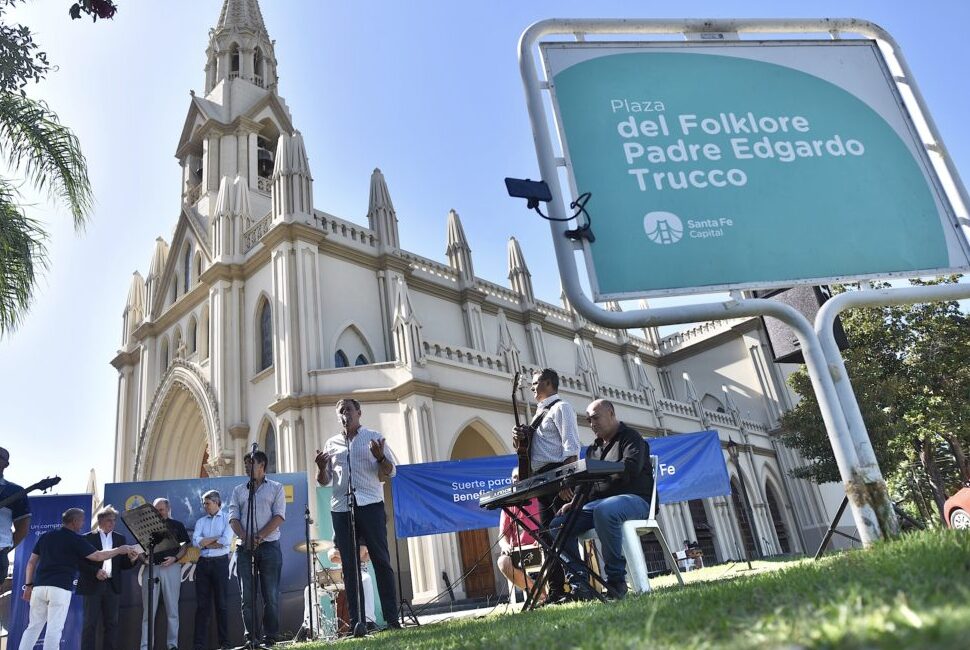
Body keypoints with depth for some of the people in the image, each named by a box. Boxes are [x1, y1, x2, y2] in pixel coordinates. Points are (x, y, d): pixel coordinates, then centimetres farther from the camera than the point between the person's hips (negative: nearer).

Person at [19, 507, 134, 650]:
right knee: (54, 628, -3)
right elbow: (98, 556, -3)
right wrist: (119, 550, 9)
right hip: (60, 588, -6)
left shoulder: (46, 536, 16)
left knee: (33, 627, 11)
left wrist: (28, 585, 20)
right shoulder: (75, 539, -2)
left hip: (39, 586, 6)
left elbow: (31, 562, 16)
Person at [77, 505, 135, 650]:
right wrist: (95, 571, -16)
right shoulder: (88, 538, 1)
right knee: (90, 623, -2)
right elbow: (81, 562, -3)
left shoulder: (120, 539, 12)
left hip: (112, 585, 4)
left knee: (111, 623, 5)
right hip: (93, 585, -3)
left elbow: (123, 564, 10)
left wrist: (132, 559, -11)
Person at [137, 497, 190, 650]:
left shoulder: (177, 525, 11)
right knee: (148, 610, 1)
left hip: (171, 567, -1)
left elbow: (185, 545, 8)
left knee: (172, 609, 1)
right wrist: (144, 559, -7)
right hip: (151, 567, 1)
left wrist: (175, 558, -9)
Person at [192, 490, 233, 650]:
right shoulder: (201, 521, 13)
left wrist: (205, 542, -4)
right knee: (202, 604, 2)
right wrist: (216, 538, -9)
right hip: (203, 563, 4)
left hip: (220, 562, -3)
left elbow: (226, 540, -13)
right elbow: (195, 542, -3)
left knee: (221, 603, 0)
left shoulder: (227, 518, 2)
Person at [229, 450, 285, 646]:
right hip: (244, 548, 3)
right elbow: (233, 518, 7)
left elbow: (279, 516, -3)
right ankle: (251, 638, 6)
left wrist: (259, 537, -14)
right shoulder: (238, 490, 18)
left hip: (269, 546, -3)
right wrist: (246, 538, -11)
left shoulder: (276, 488, 8)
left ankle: (271, 637, 3)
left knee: (271, 595, -3)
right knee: (247, 596, 1)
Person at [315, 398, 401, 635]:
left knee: (381, 560, -3)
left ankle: (391, 618, 1)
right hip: (341, 510, 3)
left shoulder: (374, 438, 7)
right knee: (349, 566, 3)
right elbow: (324, 481, 20)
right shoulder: (332, 443, 16)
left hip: (370, 506, -3)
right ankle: (356, 622, 7)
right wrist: (321, 468, -3)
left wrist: (380, 457, -18)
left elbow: (390, 473, 3)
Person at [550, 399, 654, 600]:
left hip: (634, 499, -7)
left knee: (604, 511, -41)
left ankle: (616, 580, -29)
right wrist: (574, 503, 2)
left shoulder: (630, 437, 4)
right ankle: (578, 581, -15)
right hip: (598, 502, 7)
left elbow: (631, 467, -16)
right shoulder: (593, 448, 26)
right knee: (558, 524, -13)